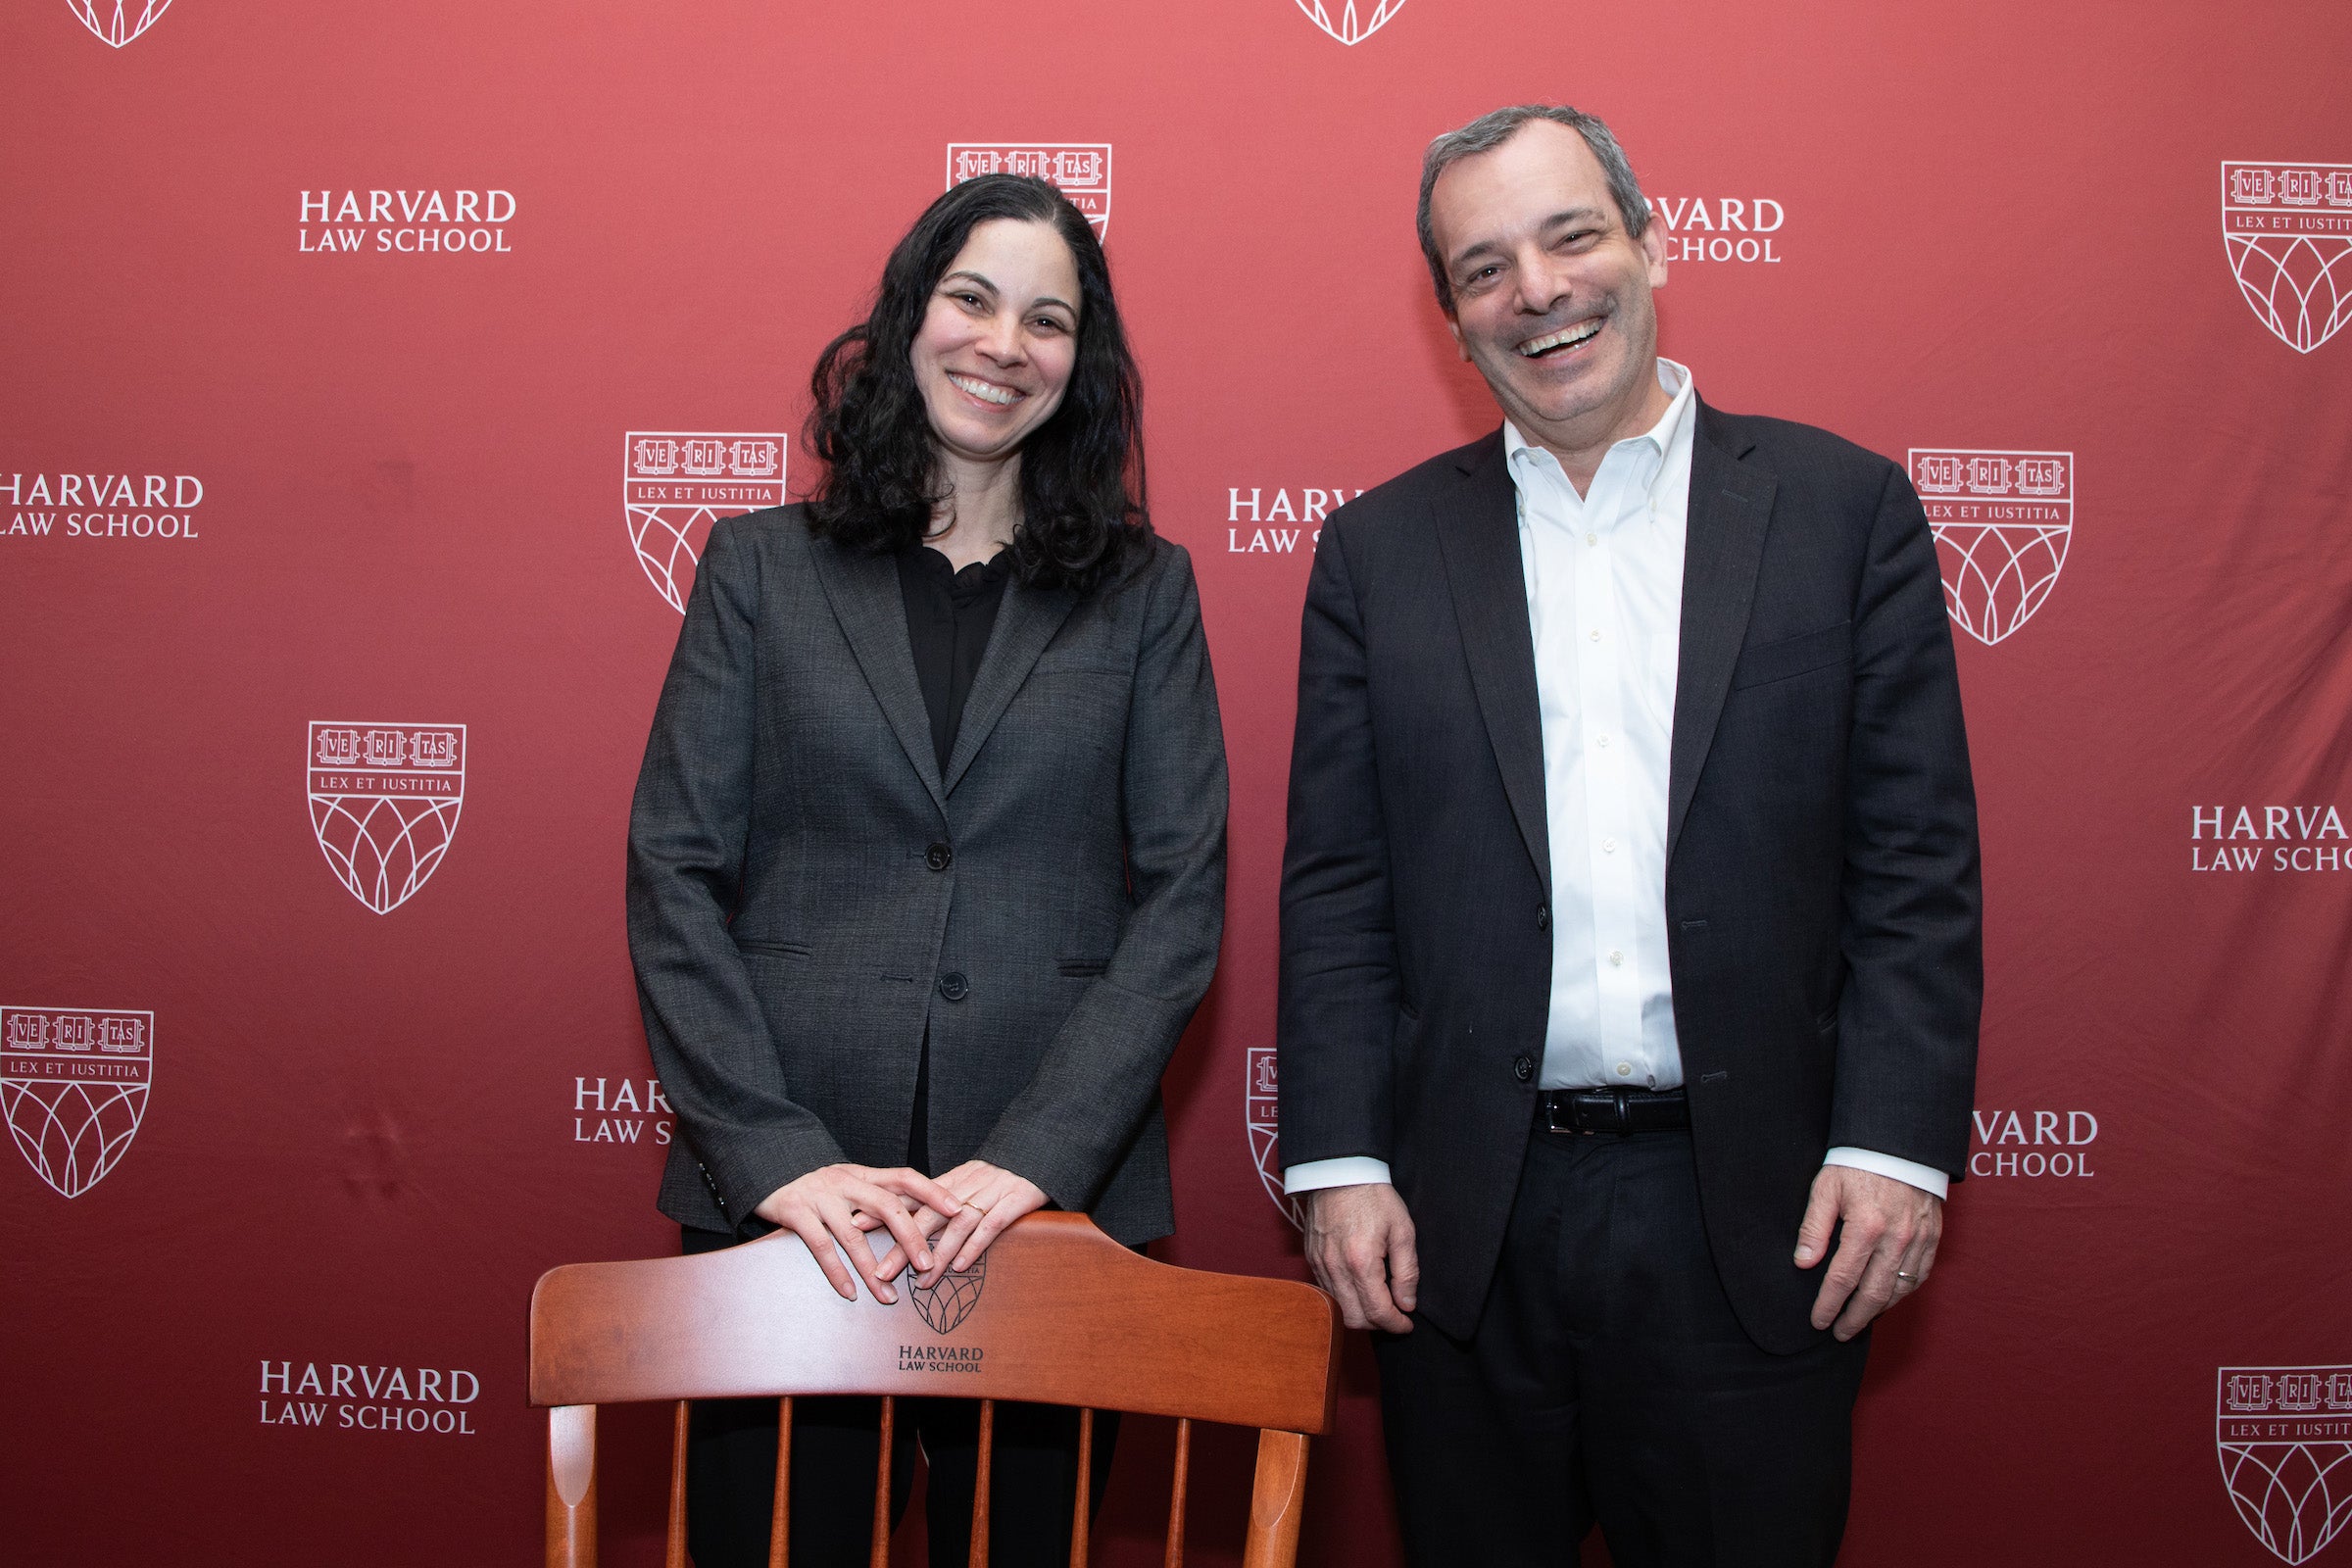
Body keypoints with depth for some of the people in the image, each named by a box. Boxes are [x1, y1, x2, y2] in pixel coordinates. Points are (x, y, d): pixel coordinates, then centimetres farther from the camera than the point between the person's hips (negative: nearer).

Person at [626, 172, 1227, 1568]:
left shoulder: (1145, 591, 6)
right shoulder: (763, 567, 6)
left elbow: (1182, 896, 0)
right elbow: (674, 876, 1)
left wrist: (1038, 1155, -12)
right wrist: (779, 1153, -10)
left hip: (1053, 1199, 0)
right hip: (779, 1199, 0)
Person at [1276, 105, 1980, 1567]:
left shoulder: (1844, 507, 3)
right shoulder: (1382, 546, 6)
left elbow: (1919, 862, 0)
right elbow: (1335, 886, 4)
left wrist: (1897, 1143, -8)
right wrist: (1339, 1162, -2)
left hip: (1755, 1221, -1)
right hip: (1468, 1221, 1)